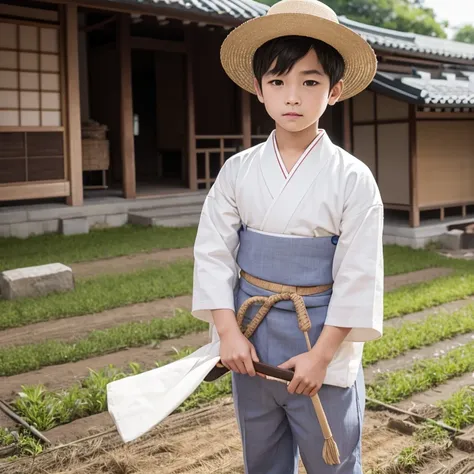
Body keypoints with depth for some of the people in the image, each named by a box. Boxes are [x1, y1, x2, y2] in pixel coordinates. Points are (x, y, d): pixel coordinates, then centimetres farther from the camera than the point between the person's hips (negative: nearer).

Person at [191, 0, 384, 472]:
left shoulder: (352, 178, -11)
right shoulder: (237, 171, -3)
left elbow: (358, 276, -11)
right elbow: (213, 252, -2)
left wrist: (322, 354, -13)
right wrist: (228, 332, -9)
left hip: (323, 343, -3)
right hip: (251, 336, 3)